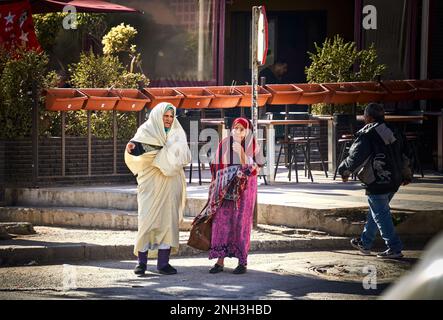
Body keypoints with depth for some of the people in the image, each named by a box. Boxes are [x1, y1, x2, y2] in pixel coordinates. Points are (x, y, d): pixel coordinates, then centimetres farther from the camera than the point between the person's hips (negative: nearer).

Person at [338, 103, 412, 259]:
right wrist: (406, 175, 29)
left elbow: (355, 157, -14)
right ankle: (365, 243, 31)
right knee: (375, 212, 20)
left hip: (377, 184, -8)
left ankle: (394, 248, -3)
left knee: (381, 214, -1)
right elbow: (404, 154, 17)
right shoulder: (394, 132, 9)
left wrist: (345, 171, 4)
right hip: (394, 182, 8)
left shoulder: (367, 136, -16)